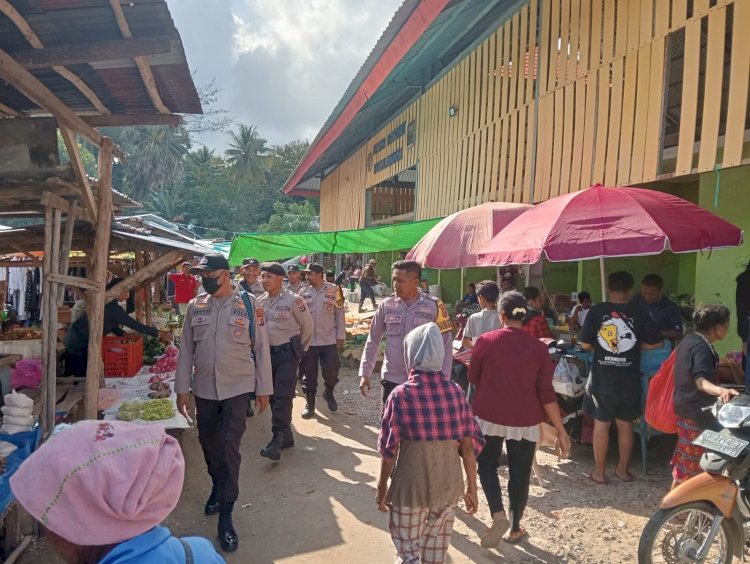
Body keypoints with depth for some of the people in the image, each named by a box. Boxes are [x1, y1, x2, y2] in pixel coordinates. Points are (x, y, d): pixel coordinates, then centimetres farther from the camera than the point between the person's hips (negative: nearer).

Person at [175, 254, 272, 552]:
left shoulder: (248, 303, -7)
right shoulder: (195, 306, 2)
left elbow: (261, 347, -3)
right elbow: (186, 348, 6)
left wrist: (263, 389, -2)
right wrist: (182, 388, 4)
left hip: (237, 388, -3)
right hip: (204, 389, 4)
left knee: (230, 448, -4)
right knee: (209, 444, 17)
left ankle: (225, 518, 6)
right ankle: (218, 487, 44)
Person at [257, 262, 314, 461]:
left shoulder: (293, 300, -11)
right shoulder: (260, 301, 6)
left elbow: (308, 326, -3)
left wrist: (299, 349, 5)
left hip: (287, 352, -6)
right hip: (268, 352, 6)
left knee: (283, 396, -12)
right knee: (273, 396, 10)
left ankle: (277, 440, -15)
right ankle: (286, 437, 23)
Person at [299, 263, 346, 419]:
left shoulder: (333, 290, -4)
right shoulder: (304, 292, 3)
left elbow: (339, 314, -2)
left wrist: (340, 337, -3)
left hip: (329, 340, -2)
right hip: (308, 341, 2)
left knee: (331, 371, 2)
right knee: (309, 374, 7)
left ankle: (329, 393, 31)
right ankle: (309, 404, 22)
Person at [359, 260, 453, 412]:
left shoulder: (434, 306, -9)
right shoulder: (387, 305, -2)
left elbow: (445, 346, -4)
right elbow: (373, 340, 6)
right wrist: (365, 373, 1)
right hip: (391, 379, 2)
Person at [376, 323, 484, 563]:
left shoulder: (401, 395, -16)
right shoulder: (455, 392, -6)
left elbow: (390, 449, -11)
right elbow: (469, 446, -3)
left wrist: (382, 488, 3)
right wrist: (471, 488, 8)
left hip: (411, 486, -3)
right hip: (448, 485, 4)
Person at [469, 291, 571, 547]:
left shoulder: (485, 341, -10)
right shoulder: (538, 347, -7)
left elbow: (473, 378, 3)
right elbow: (546, 393, -7)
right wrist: (561, 430, 0)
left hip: (489, 417, -1)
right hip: (525, 421, 1)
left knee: (487, 466, 19)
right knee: (520, 474, 15)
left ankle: (498, 515, 0)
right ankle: (515, 528, 28)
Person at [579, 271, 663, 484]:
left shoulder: (596, 311, -8)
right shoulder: (640, 313, -4)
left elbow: (585, 344, -7)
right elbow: (656, 343, 0)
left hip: (602, 377, -1)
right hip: (629, 378, 2)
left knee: (601, 424, 8)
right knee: (625, 424, 16)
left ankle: (599, 472, 17)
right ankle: (623, 468, 28)